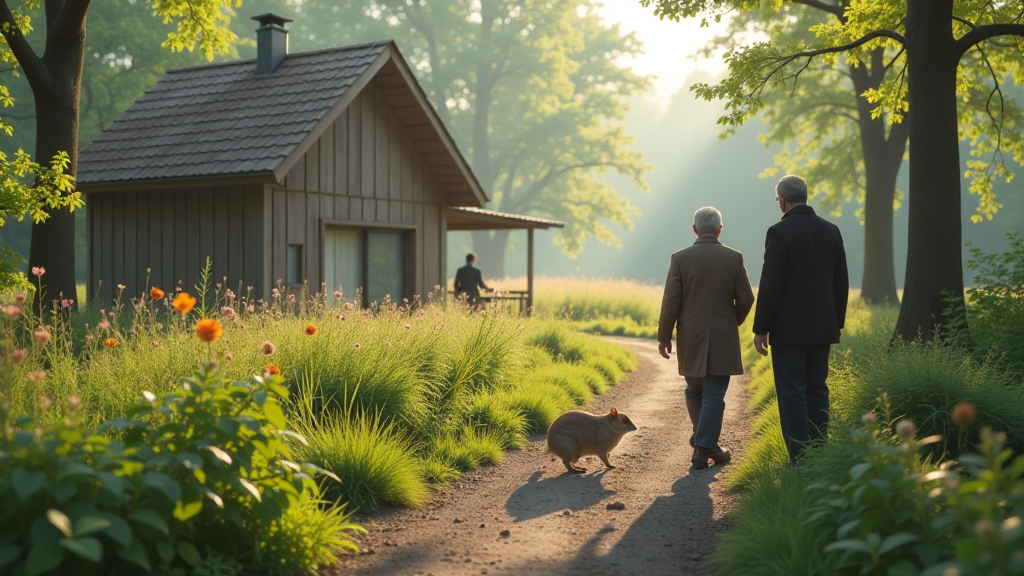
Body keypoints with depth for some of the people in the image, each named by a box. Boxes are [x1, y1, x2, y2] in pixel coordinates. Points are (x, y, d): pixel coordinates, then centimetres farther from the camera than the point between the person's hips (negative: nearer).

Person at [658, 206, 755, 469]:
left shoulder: (680, 258, -5)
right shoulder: (734, 258, -3)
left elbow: (671, 301, -7)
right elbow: (745, 299, -2)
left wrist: (664, 336, 1)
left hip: (691, 337, 1)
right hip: (723, 338, -1)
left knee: (694, 391, 17)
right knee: (714, 394, 2)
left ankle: (704, 439, 29)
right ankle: (703, 447, 0)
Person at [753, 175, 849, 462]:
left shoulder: (780, 231, -12)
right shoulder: (831, 230, 7)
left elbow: (770, 284, -15)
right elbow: (841, 282, 11)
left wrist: (761, 329, -10)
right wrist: (836, 323, 19)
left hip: (788, 328, -6)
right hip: (822, 327, 6)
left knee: (792, 393, -2)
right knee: (817, 390, 12)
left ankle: (800, 459, -1)